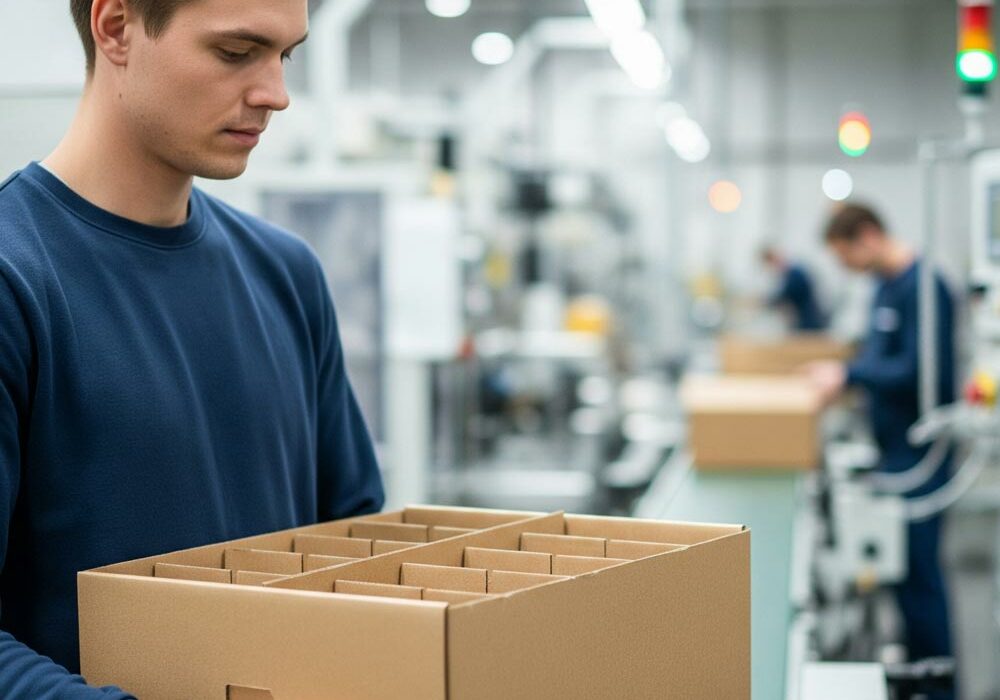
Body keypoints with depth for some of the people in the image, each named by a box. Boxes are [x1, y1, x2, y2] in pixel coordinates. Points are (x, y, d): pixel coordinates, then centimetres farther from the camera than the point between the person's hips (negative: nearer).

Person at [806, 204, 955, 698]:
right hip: (895, 448, 9)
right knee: (901, 564, 14)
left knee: (916, 568, -4)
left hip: (920, 453, -9)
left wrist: (849, 374, -16)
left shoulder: (922, 287, -18)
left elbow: (920, 371, -24)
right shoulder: (886, 286, 11)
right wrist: (836, 372, 5)